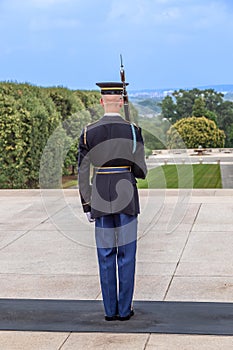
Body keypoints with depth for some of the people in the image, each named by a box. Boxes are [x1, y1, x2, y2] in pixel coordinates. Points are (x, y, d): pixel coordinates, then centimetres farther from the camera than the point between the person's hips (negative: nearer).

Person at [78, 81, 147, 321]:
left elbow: (83, 173, 0)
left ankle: (110, 310, 14)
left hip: (100, 195, 2)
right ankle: (124, 310, 12)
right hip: (126, 193, -1)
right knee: (126, 254, 7)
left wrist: (87, 206, 7)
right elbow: (141, 171, -6)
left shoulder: (89, 132, -1)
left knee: (105, 256, 9)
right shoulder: (132, 131, -6)